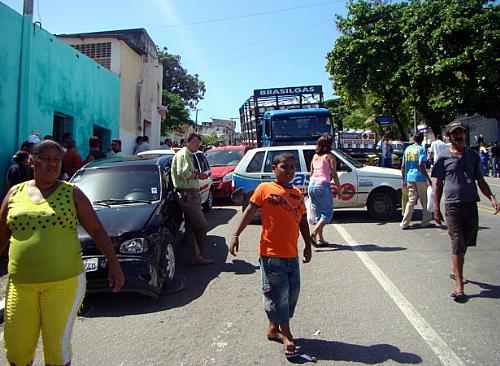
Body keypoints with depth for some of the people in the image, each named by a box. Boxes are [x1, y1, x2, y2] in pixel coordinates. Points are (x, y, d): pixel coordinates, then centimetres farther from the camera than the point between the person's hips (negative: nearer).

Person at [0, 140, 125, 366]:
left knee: (57, 348, 1)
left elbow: (97, 231, 2)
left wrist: (114, 265, -5)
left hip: (65, 282, -2)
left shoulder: (71, 193, 2)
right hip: (21, 284, 3)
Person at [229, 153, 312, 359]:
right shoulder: (265, 189, -4)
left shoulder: (297, 194, 12)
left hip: (292, 253, 6)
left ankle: (274, 328, 29)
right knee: (279, 293, 0)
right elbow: (249, 212, -6)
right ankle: (286, 335, 14)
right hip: (271, 252, -6)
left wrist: (308, 245, 17)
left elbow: (303, 220, 17)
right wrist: (236, 235, -13)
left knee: (293, 292, 12)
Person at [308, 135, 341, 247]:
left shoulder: (315, 156, 15)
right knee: (328, 213, 3)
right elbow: (334, 175, -6)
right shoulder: (329, 156, -2)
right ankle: (314, 234, -11)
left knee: (319, 214, 15)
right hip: (323, 185, -7)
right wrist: (339, 188, 2)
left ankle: (320, 239, 15)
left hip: (311, 185, 7)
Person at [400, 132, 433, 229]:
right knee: (424, 201, 10)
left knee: (411, 201, 7)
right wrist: (428, 178, -14)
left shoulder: (407, 149, 10)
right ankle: (425, 221, 20)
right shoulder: (421, 149, -7)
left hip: (409, 178, 5)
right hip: (420, 178, -5)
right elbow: (421, 165, -18)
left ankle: (404, 223, 0)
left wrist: (404, 180, 16)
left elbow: (403, 166, 10)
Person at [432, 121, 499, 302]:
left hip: (471, 204, 4)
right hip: (453, 205, -4)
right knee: (458, 244, -8)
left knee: (465, 243, 14)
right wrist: (436, 209, 2)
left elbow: (480, 180, 13)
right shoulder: (444, 157, 0)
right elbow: (439, 184, 4)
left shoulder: (473, 155, 10)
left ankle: (455, 271, 36)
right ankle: (459, 286, -7)